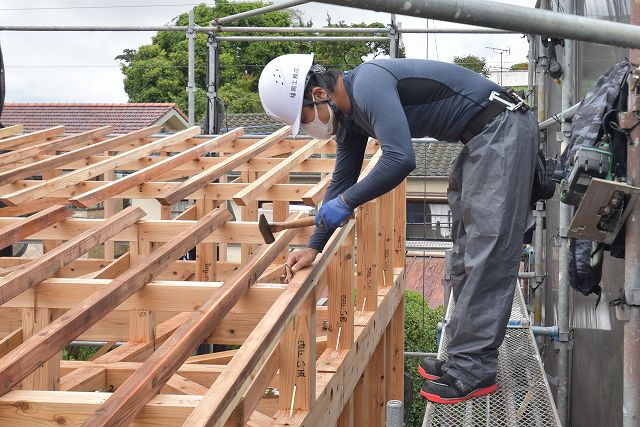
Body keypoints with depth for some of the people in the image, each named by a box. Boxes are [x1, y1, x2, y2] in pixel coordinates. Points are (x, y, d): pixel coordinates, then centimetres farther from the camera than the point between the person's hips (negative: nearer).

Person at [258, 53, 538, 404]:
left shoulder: (368, 86, -23)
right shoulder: (349, 114, 10)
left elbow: (400, 159, -33)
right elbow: (343, 179, 19)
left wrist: (345, 203, -20)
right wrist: (314, 246, 18)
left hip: (502, 131, -11)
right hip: (482, 140, 11)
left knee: (486, 252, -11)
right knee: (465, 253, 14)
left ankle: (473, 371, -8)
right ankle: (463, 357, 22)